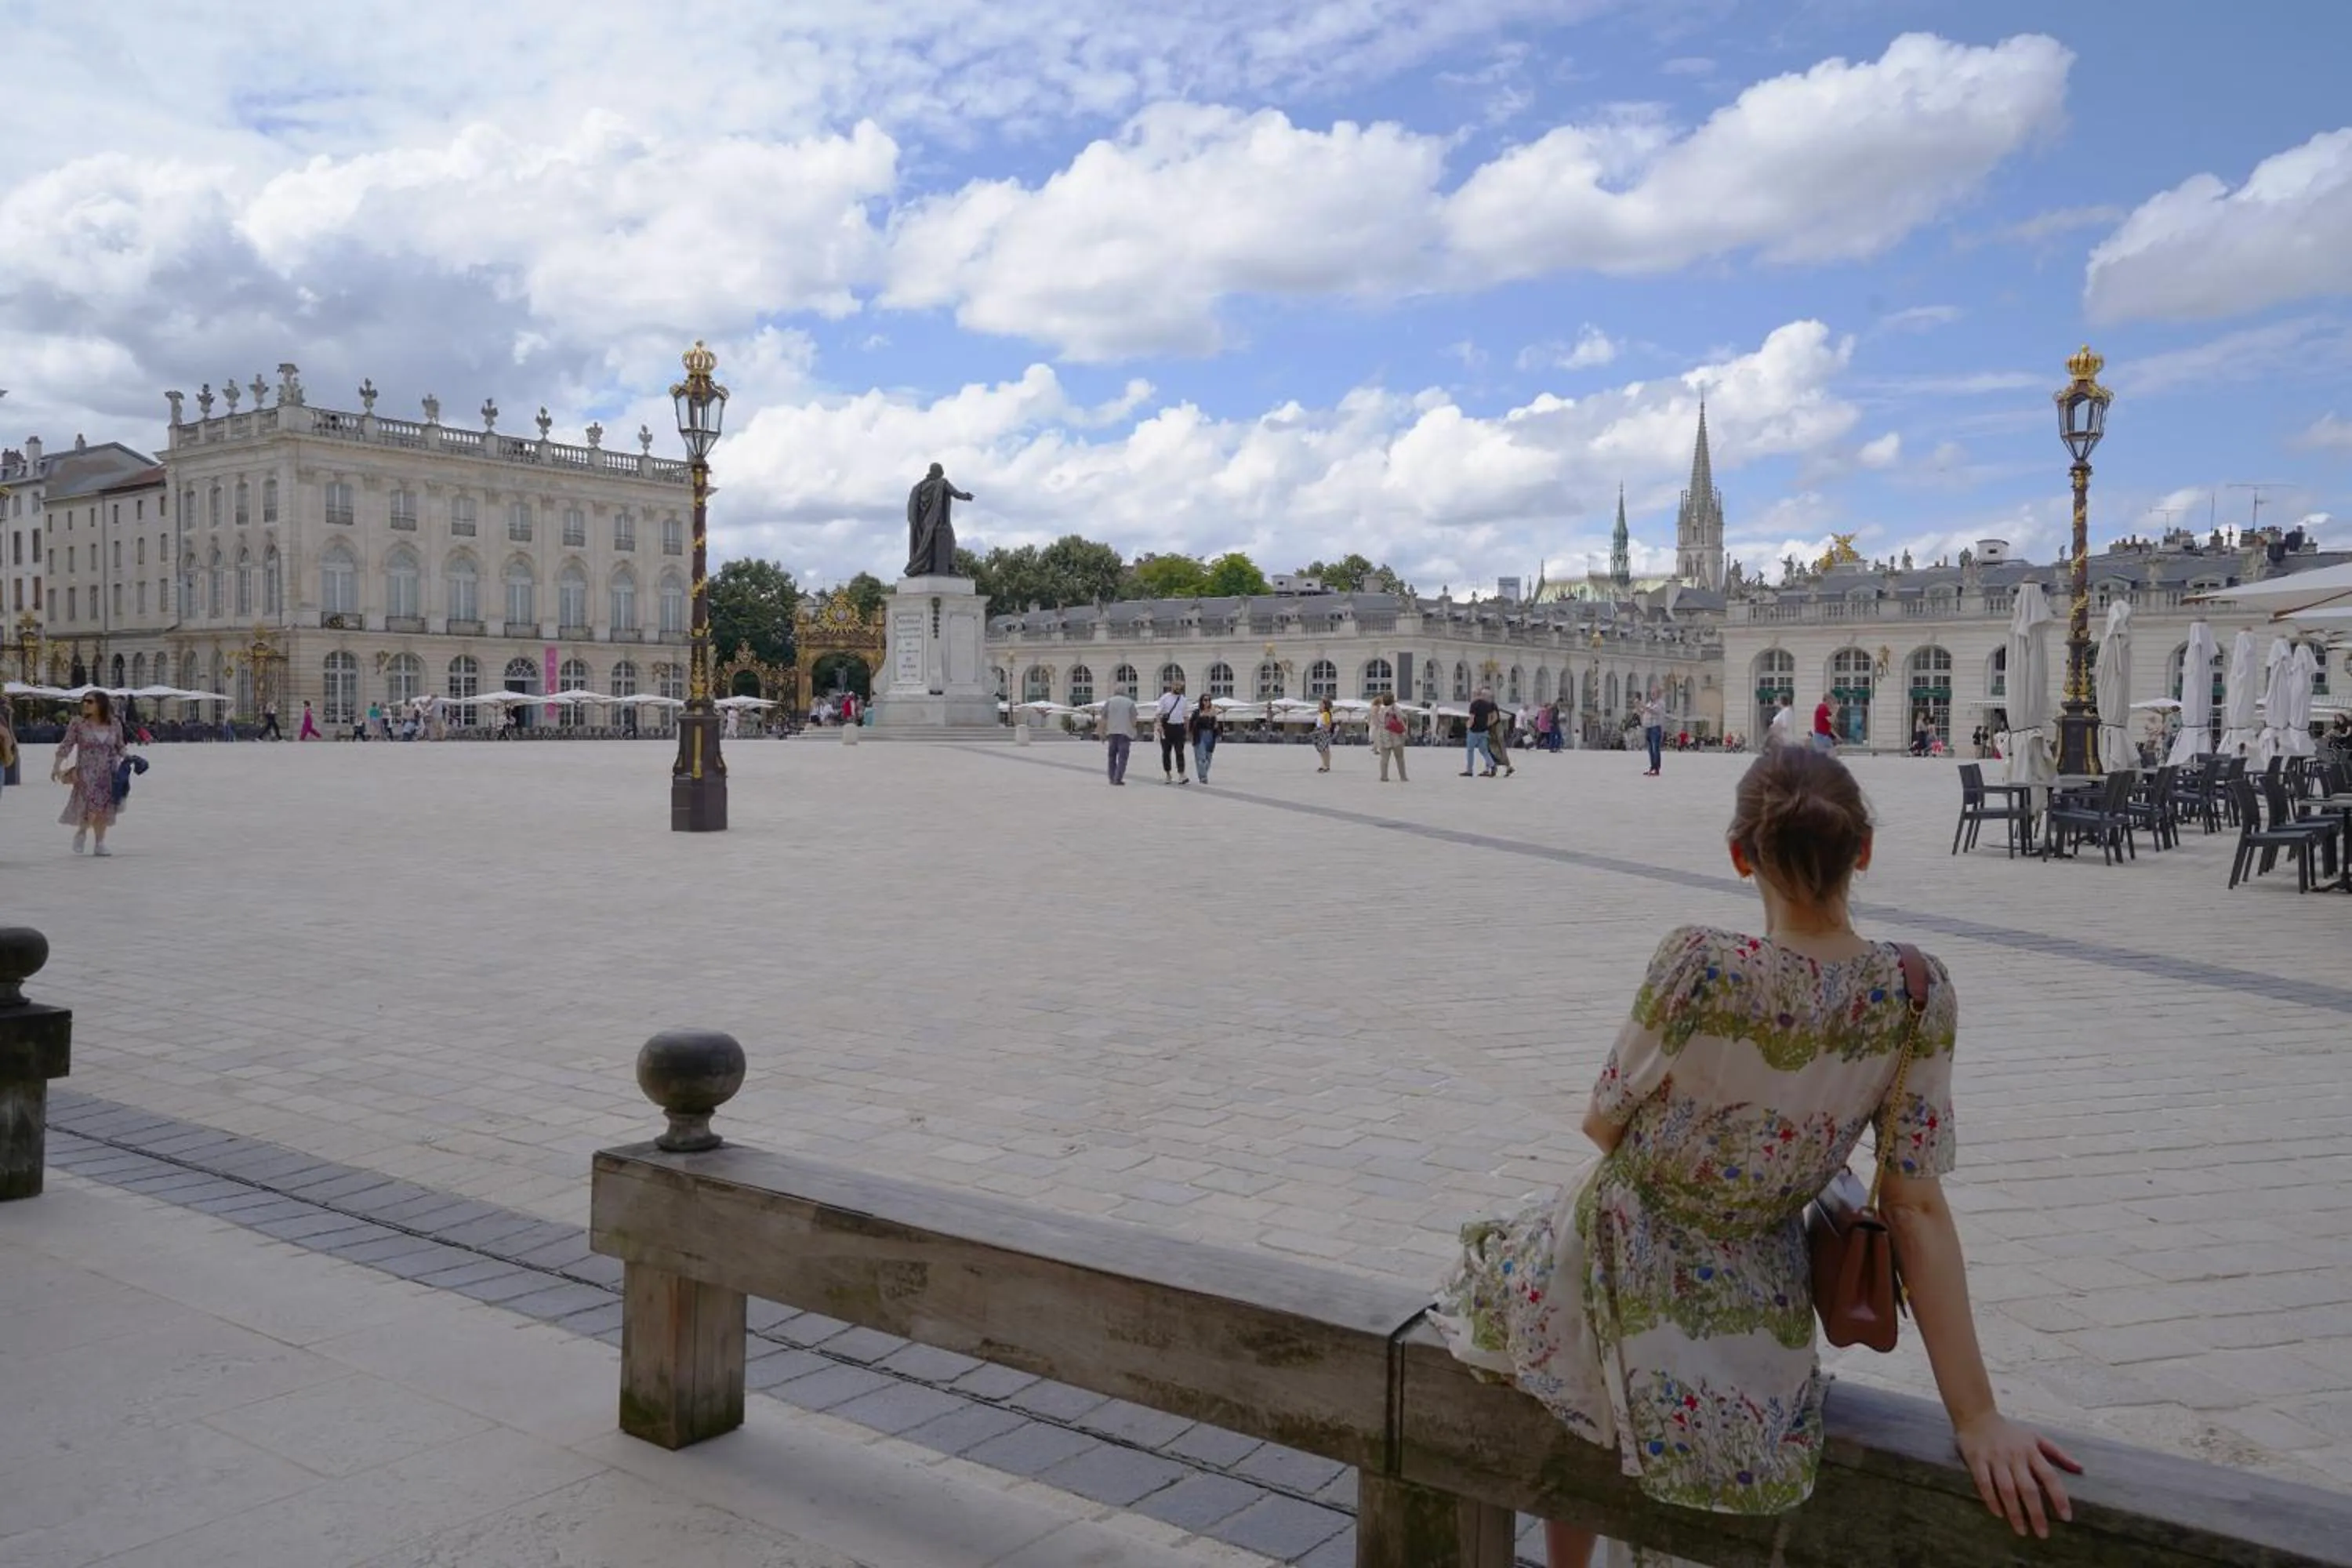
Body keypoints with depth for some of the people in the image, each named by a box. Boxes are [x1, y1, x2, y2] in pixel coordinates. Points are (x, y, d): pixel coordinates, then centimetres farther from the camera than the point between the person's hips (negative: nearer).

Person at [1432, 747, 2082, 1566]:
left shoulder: (1701, 963, -27)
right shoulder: (1919, 995, -15)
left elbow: (1604, 1124, -11)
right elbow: (1917, 1207, -14)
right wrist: (1977, 1416, -7)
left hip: (1616, 1274, -4)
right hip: (1755, 1312, 4)